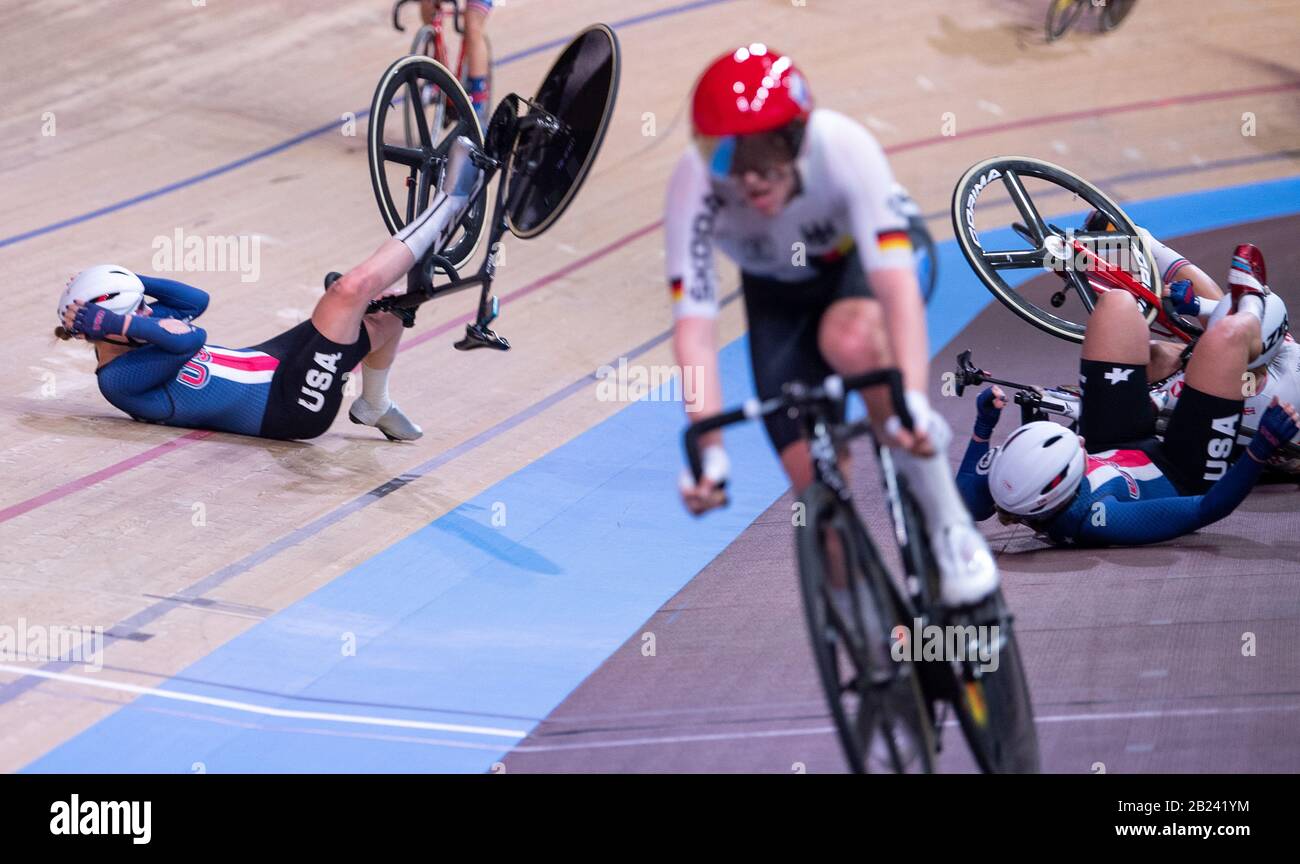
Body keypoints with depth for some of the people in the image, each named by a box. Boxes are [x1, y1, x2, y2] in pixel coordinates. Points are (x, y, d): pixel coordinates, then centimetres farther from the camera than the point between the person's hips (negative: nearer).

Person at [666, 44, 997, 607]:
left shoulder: (843, 149, -37)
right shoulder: (694, 185, -33)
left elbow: (897, 283, -45)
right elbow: (694, 324, -36)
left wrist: (913, 400, -59)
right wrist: (706, 448, -48)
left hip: (857, 263, -2)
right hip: (777, 296, 2)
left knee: (850, 340, -38)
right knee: (815, 481, -10)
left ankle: (950, 523, -25)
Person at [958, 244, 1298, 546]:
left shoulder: (1010, 498, -34)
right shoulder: (1101, 521, -46)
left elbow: (966, 496, -10)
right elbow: (1207, 510, -40)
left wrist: (983, 427, -13)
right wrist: (1261, 450, -48)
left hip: (1112, 452, 5)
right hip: (1182, 480, -5)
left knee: (1117, 302, 4)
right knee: (1228, 335, -12)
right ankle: (1250, 309, 32)